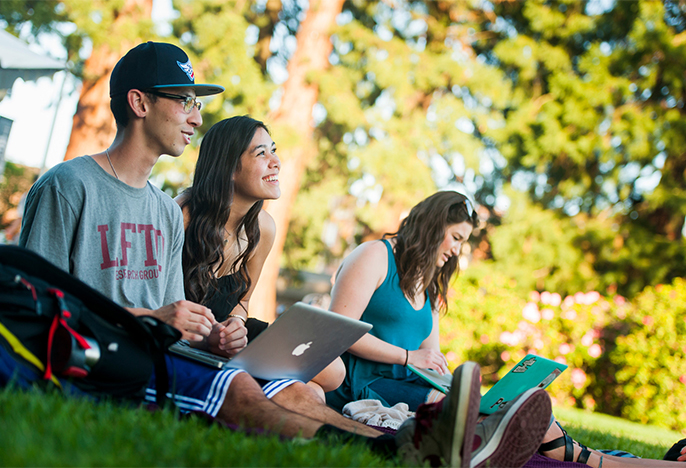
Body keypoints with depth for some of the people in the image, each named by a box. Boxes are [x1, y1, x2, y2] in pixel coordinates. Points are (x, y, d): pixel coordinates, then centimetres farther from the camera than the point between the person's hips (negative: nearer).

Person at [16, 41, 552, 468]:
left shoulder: (166, 212, 21)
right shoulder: (67, 186, -2)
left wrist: (204, 334, -5)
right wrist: (151, 319, -18)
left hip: (158, 356, 7)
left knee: (294, 394, -18)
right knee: (237, 389, -33)